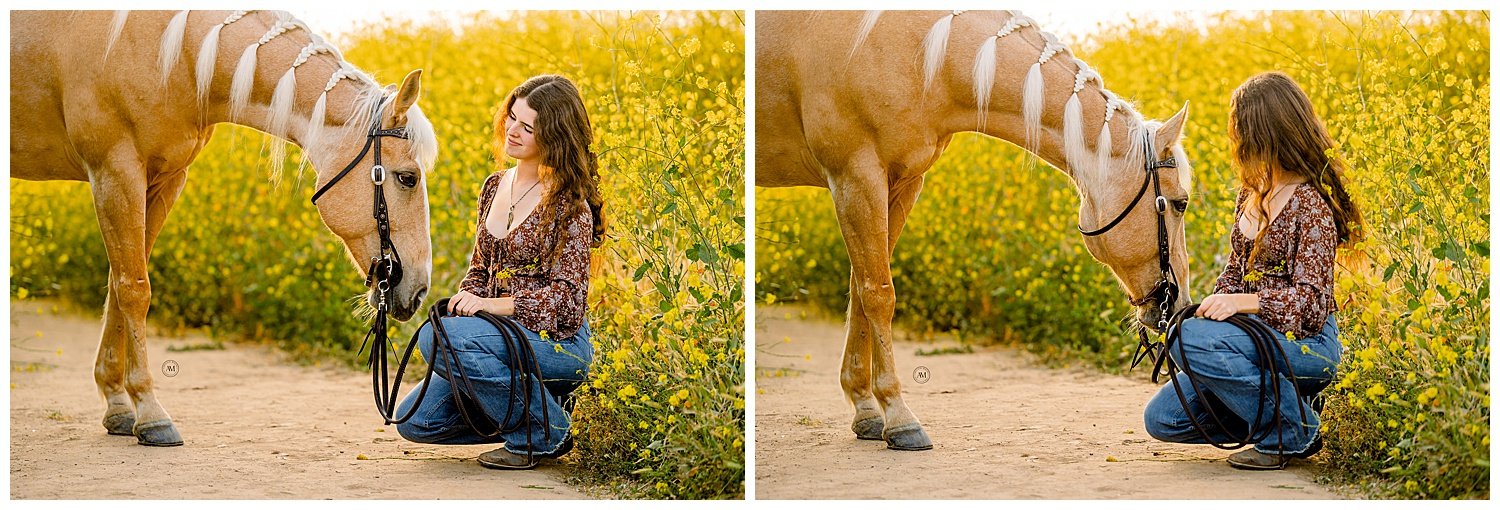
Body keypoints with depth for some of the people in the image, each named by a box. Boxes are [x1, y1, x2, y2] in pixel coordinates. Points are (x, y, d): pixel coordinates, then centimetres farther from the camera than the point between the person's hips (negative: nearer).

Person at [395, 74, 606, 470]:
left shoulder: (568, 202, -11)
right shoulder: (495, 187, 11)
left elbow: (565, 293, -15)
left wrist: (494, 304, -23)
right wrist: (464, 298, -4)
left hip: (555, 342, -7)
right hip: (503, 337, 7)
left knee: (437, 335, -31)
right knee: (413, 420, -6)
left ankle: (545, 430, -13)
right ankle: (523, 406, 13)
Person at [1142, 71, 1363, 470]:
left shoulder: (1309, 202, -16)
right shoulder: (1251, 193, 9)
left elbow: (1308, 299, -18)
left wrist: (1241, 302, -31)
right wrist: (1211, 307, -4)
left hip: (1308, 345, -8)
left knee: (1191, 339, -33)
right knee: (1161, 419, -4)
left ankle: (1294, 429, -14)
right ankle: (1277, 402, 10)